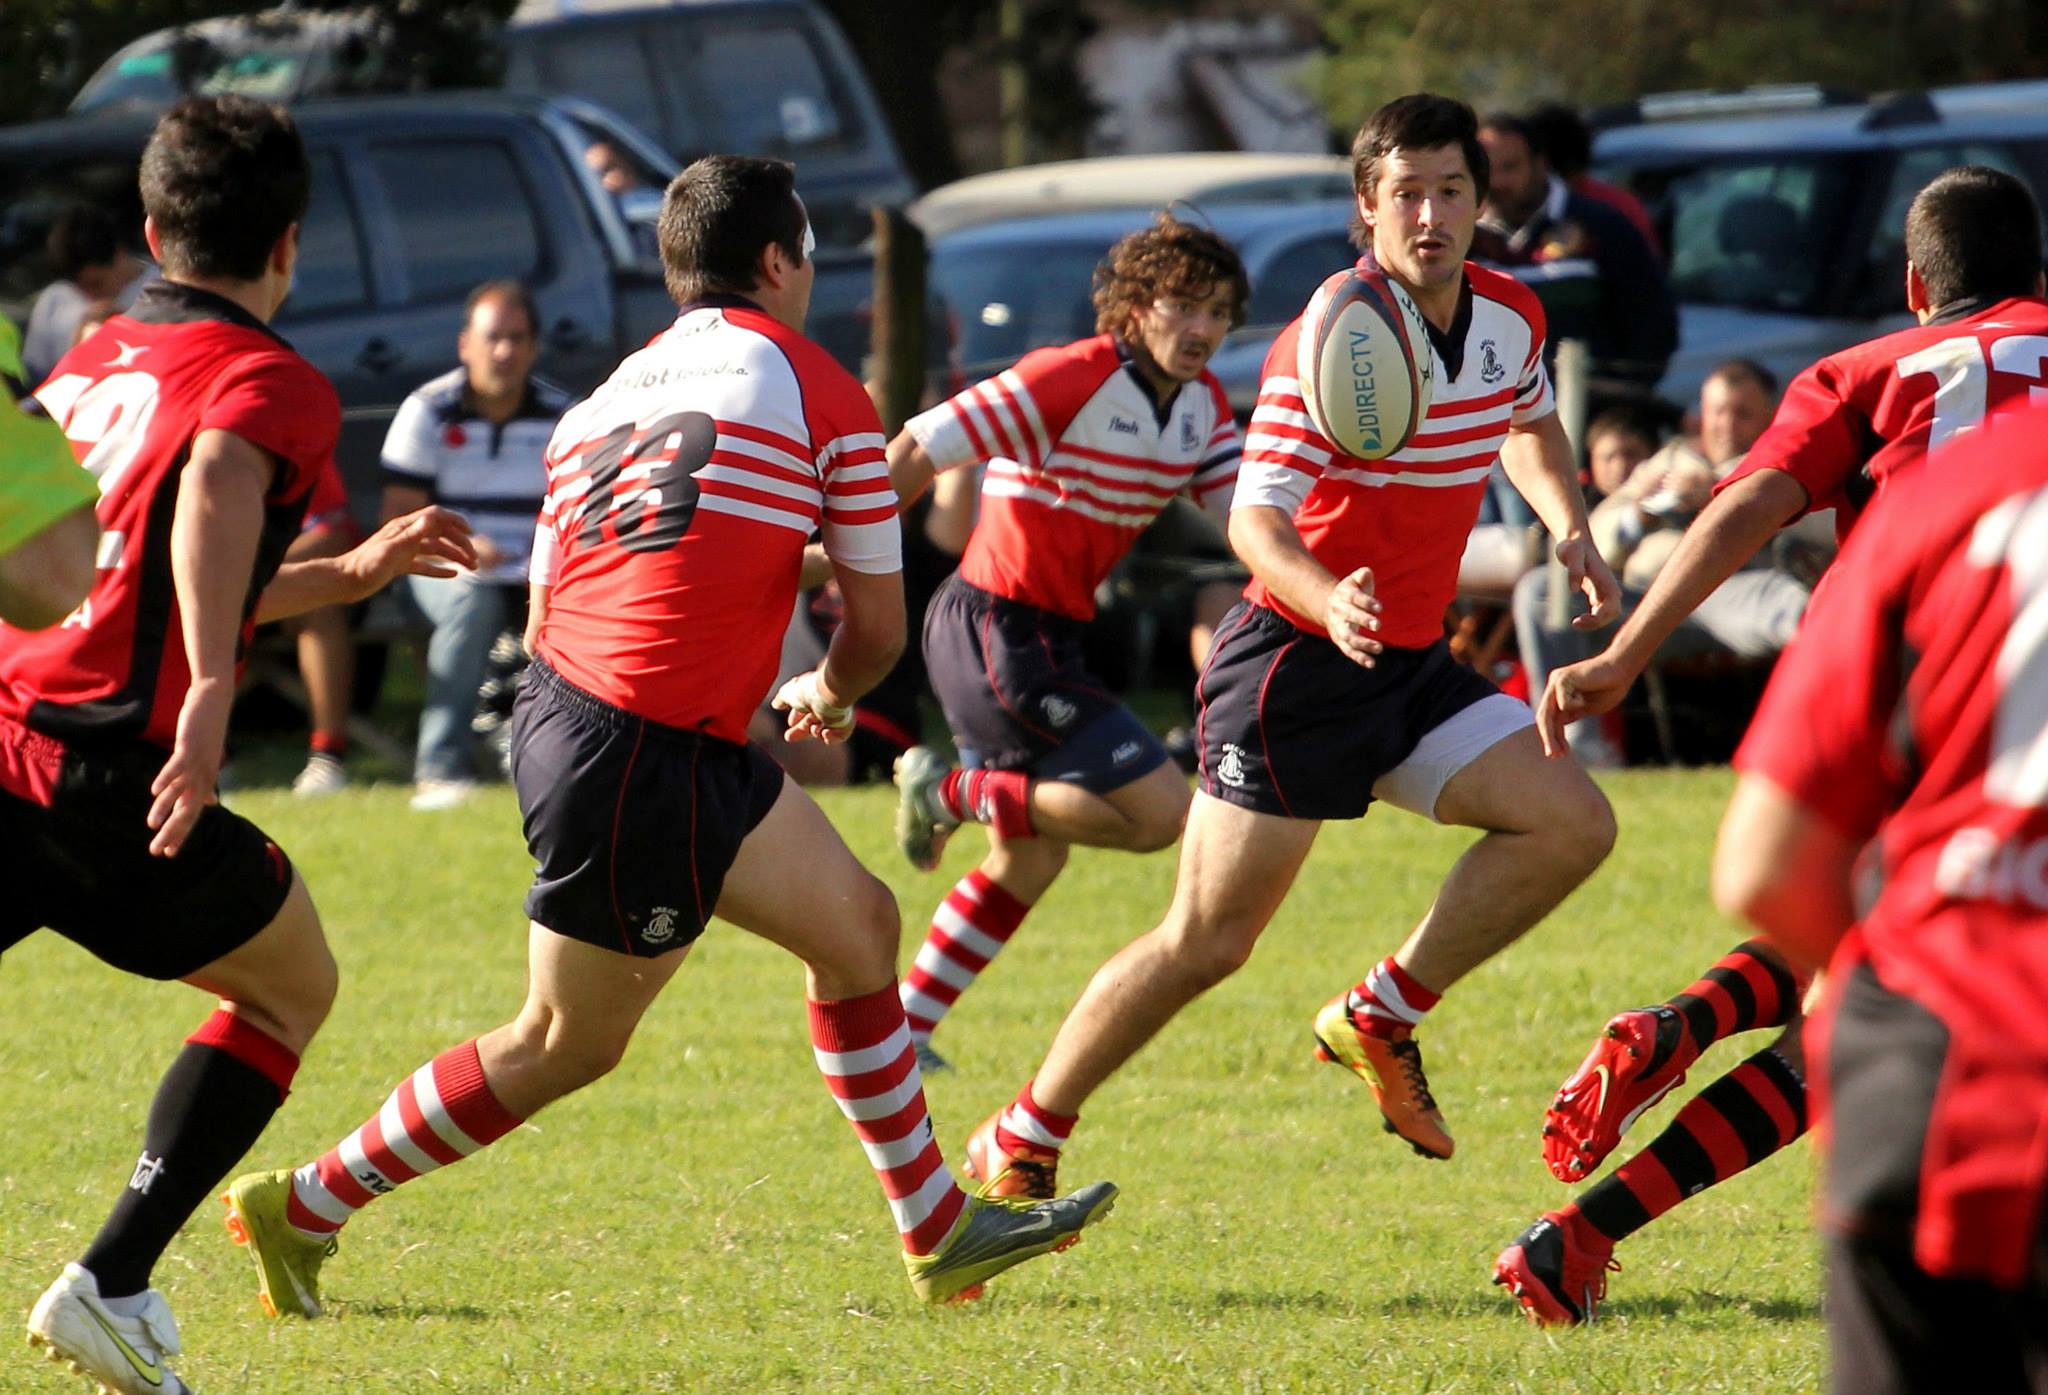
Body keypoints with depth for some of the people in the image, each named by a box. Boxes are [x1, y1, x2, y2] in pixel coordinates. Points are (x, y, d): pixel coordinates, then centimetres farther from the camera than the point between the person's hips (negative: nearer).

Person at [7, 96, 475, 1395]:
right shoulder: (274, 384, 0)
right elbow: (218, 485, -25)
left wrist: (358, 571, 42)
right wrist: (212, 695, -34)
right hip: (106, 764, -5)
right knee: (292, 991, 19)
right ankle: (111, 1286, 8)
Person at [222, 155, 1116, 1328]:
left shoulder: (606, 400, 15)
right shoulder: (821, 395, -3)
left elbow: (542, 616, 16)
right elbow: (880, 630, 2)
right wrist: (829, 698, 25)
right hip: (635, 761, -8)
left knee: (856, 923, 15)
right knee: (570, 1045, 5)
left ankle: (939, 1229, 21)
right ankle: (304, 1210, 13)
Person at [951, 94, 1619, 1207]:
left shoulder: (1510, 317, 3)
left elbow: (1529, 420, 26)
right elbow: (1255, 516, -24)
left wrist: (1570, 529, 9)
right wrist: (1327, 603, -43)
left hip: (1410, 660, 7)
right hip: (1297, 658, -7)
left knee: (1571, 824, -9)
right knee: (1207, 941, -6)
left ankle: (1379, 1017, 6)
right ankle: (1019, 1144, 8)